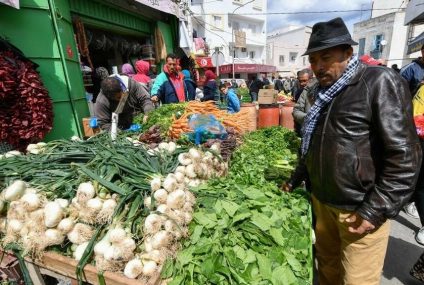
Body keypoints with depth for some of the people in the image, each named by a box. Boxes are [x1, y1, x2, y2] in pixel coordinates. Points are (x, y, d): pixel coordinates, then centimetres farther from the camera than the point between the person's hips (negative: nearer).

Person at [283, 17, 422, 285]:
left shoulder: (380, 82, -11)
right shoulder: (324, 92, 9)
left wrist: (376, 210, -17)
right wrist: (295, 180, 19)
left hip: (359, 209, -5)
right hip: (322, 201, 6)